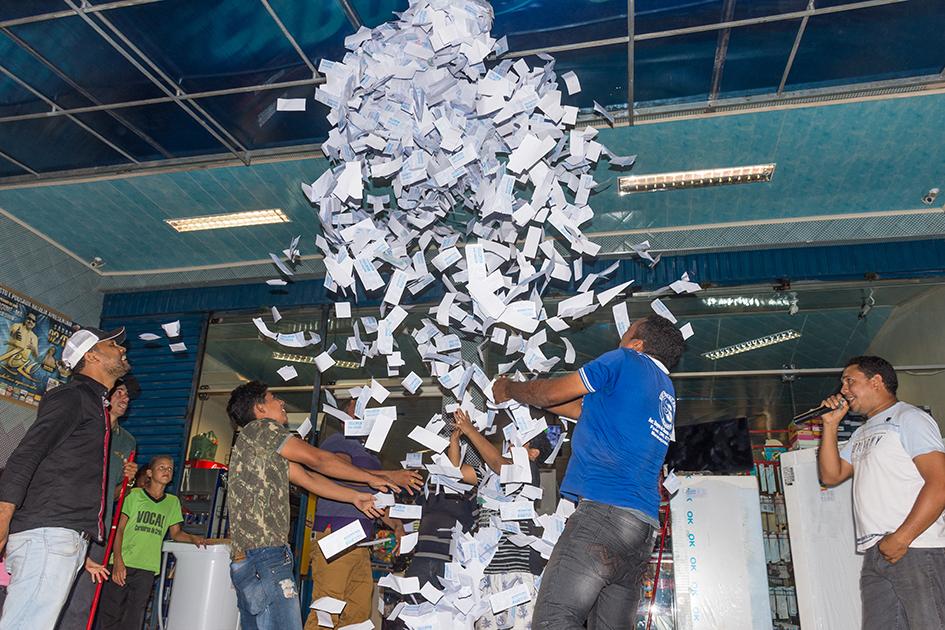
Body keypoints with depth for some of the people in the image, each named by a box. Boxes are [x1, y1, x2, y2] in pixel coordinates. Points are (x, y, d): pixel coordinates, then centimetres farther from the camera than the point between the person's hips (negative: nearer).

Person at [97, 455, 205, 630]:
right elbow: (119, 528, -2)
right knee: (110, 612, -2)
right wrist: (118, 560, -12)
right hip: (122, 564, -3)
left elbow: (175, 533, 15)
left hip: (147, 569, 3)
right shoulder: (135, 495, 1)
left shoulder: (173, 502, 12)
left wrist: (193, 538, -5)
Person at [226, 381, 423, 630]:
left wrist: (354, 497, 14)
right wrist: (373, 477, 3)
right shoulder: (262, 428, -3)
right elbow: (317, 460, -4)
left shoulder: (268, 450, 25)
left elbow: (308, 478, 18)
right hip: (265, 555, -10)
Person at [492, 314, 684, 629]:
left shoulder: (627, 361, 3)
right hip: (644, 527, 9)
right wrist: (525, 394, 37)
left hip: (604, 509, -9)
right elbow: (585, 409, 32)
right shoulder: (667, 393, 27)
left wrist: (509, 389, 26)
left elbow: (550, 393, 7)